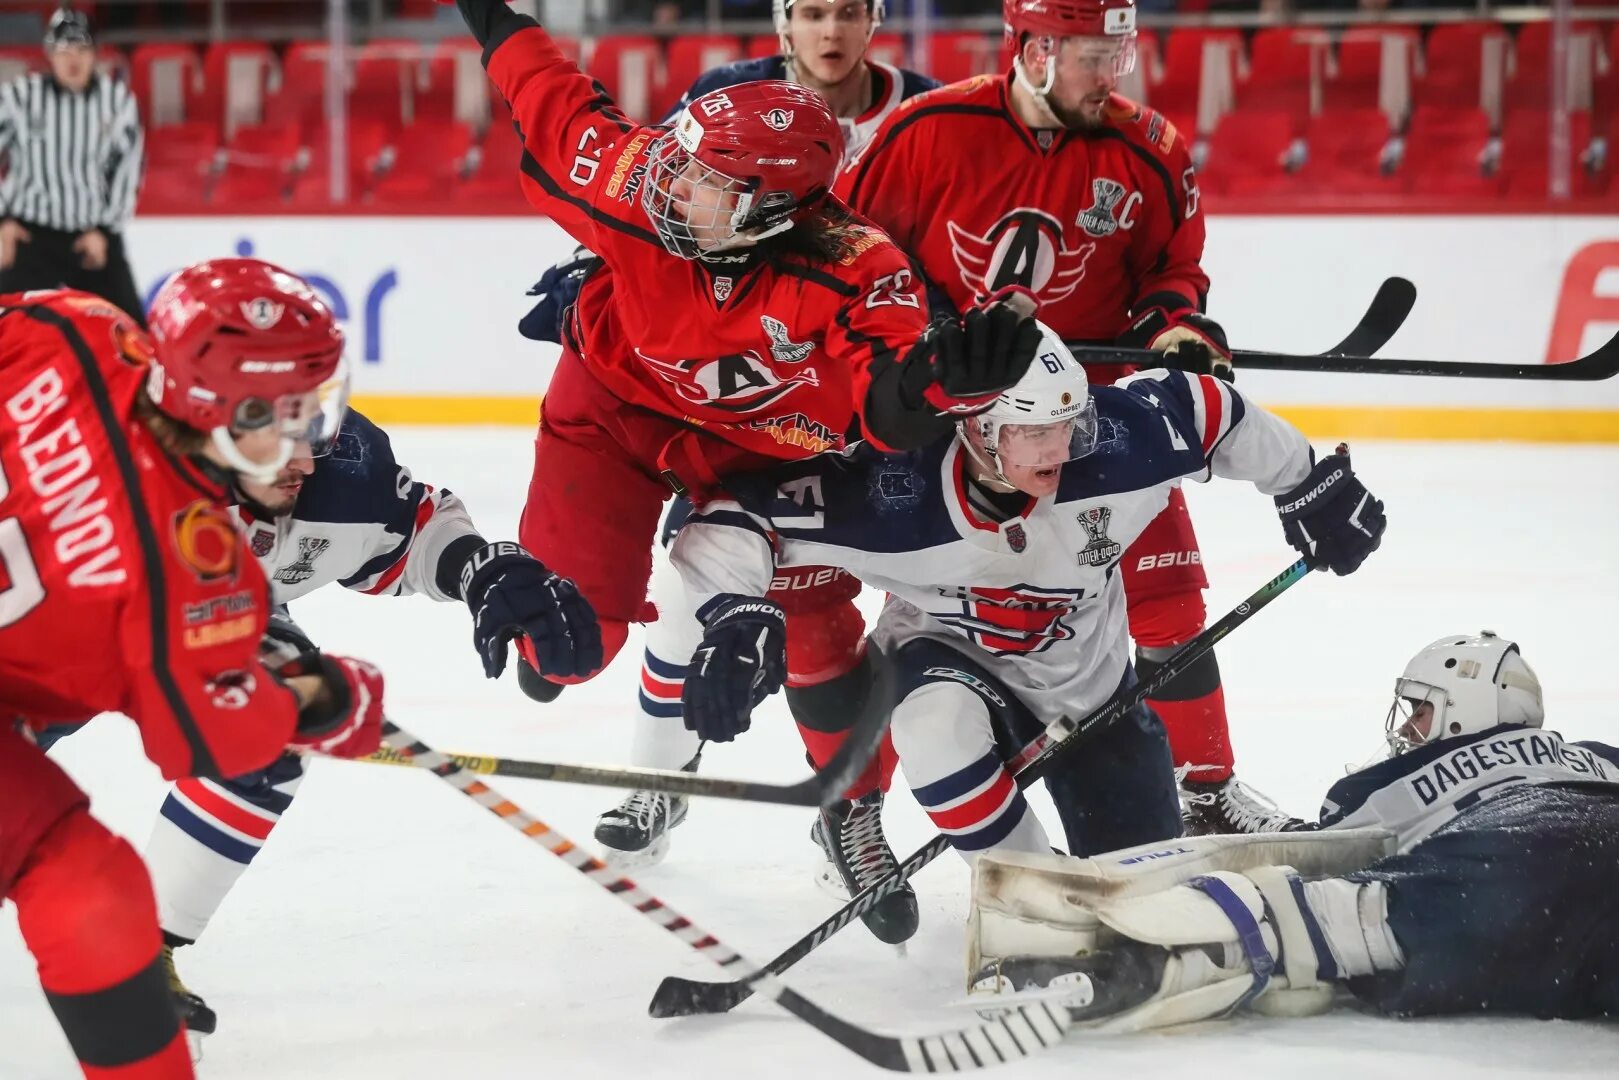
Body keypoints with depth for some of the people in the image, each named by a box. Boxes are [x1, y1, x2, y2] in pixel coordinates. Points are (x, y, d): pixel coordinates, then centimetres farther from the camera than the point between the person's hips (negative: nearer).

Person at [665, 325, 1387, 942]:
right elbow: (728, 523, -33)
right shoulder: (892, 494, -35)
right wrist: (735, 616, -49)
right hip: (944, 656, -2)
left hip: (1084, 682, 3)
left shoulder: (1116, 444, -30)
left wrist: (1309, 488, -1)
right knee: (939, 721, -40)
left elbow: (1215, 414, -11)